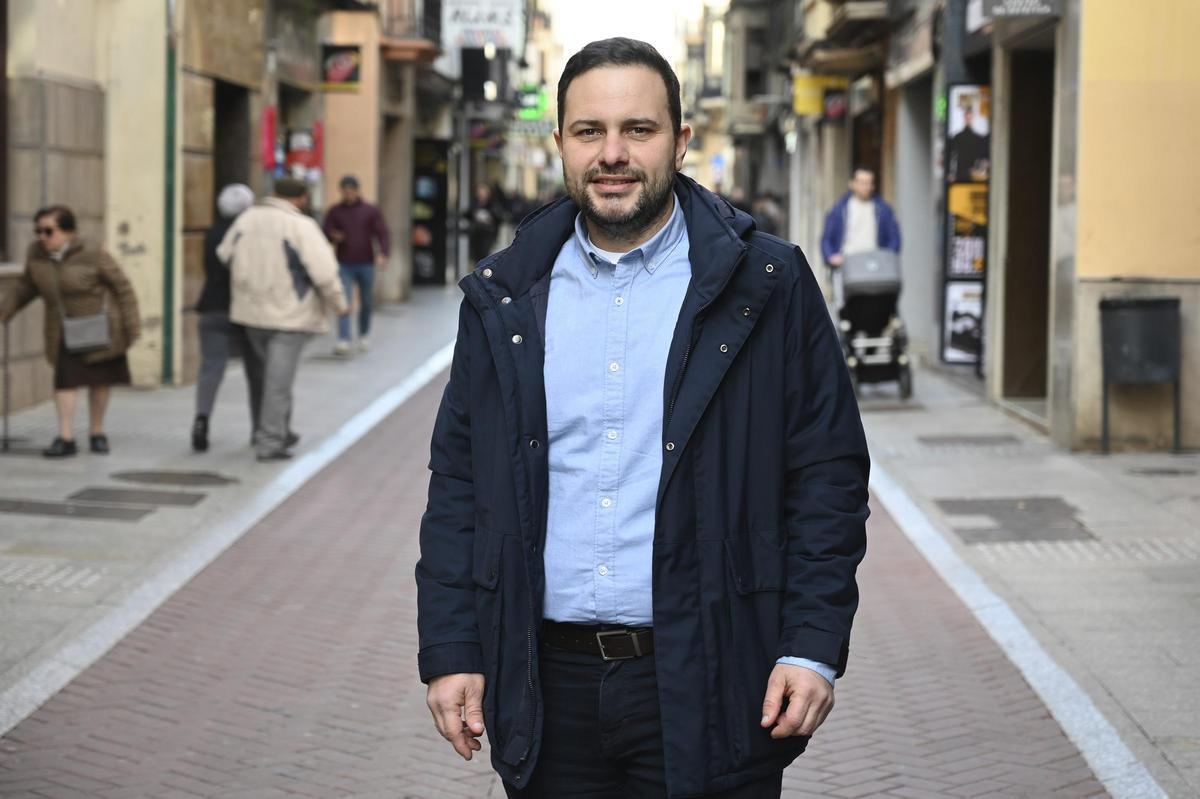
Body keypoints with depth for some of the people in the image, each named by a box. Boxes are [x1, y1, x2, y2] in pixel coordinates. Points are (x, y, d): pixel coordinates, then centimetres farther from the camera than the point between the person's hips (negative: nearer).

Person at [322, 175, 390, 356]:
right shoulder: (334, 212, 5)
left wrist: (382, 254, -18)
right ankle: (343, 341, -19)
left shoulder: (370, 211, 3)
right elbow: (326, 233, 6)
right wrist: (333, 236, -18)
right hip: (345, 265, 0)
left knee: (365, 302, 11)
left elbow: (383, 233, -2)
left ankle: (364, 335, 31)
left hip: (366, 264, 1)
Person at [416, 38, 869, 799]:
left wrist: (814, 648, -9)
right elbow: (458, 483, 9)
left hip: (708, 685, -3)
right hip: (548, 686, 3)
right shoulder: (506, 298, 8)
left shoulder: (767, 285, -1)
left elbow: (829, 474, -2)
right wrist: (450, 651, 3)